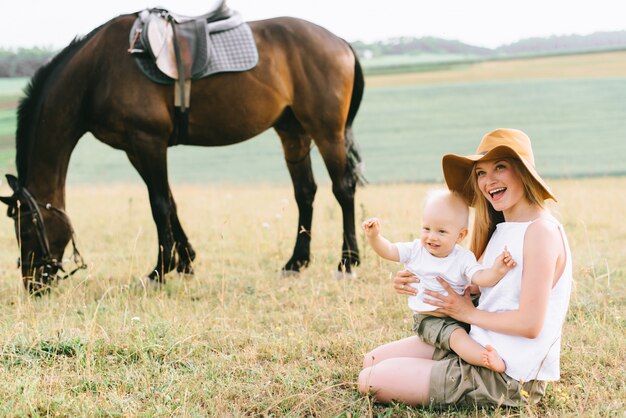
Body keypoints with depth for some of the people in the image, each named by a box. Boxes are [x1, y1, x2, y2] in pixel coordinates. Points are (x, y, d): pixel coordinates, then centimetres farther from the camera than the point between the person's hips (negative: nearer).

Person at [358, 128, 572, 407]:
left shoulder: (541, 231, -19)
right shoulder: (500, 230, 12)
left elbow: (530, 324, -22)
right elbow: (471, 290, 16)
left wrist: (469, 313, -10)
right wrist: (418, 286, 0)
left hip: (508, 379, -10)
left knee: (371, 381, -8)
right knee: (372, 361, 11)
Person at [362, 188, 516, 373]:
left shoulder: (463, 258, -4)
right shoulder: (416, 250, 2)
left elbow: (480, 278, -17)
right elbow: (388, 250, 3)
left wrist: (496, 271, -39)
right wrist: (374, 236, -16)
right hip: (428, 320, -5)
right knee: (456, 335, -31)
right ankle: (487, 360, -51)